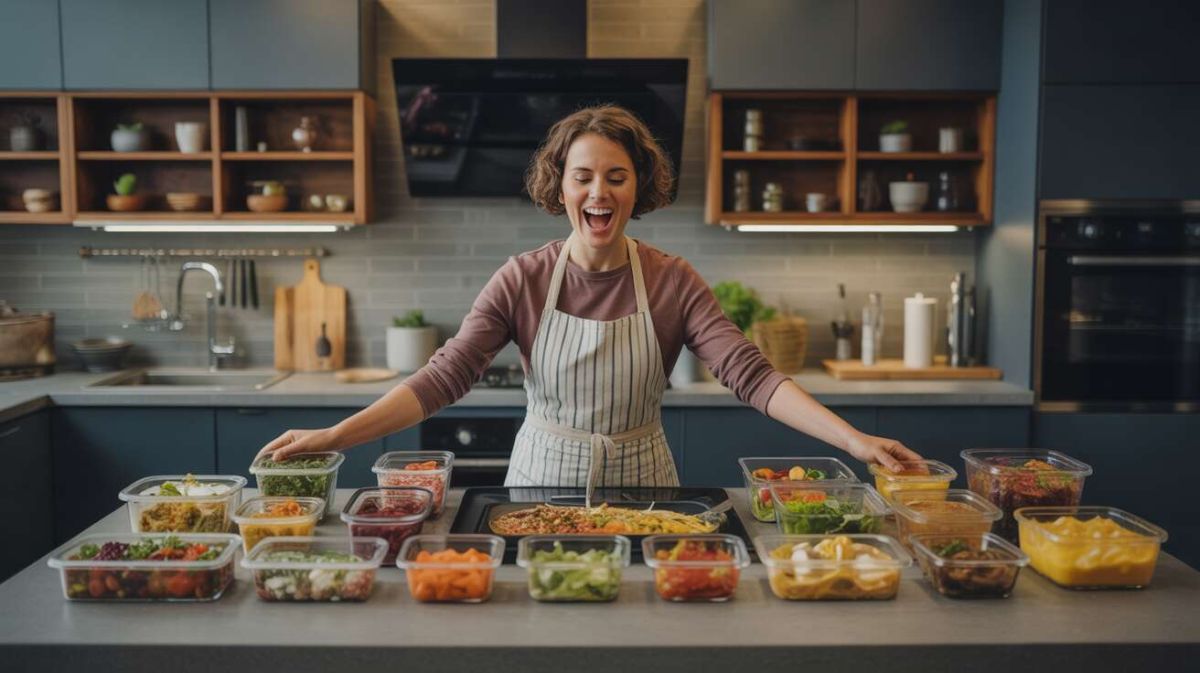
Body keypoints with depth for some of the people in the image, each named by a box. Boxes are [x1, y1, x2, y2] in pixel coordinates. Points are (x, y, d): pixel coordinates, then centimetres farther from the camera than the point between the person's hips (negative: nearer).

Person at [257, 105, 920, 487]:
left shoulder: (672, 281, -8)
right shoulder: (523, 280, -8)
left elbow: (751, 375, -15)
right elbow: (444, 376, -15)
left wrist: (854, 439, -27)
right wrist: (335, 435, -26)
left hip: (640, 489, 0)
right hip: (542, 484, 0)